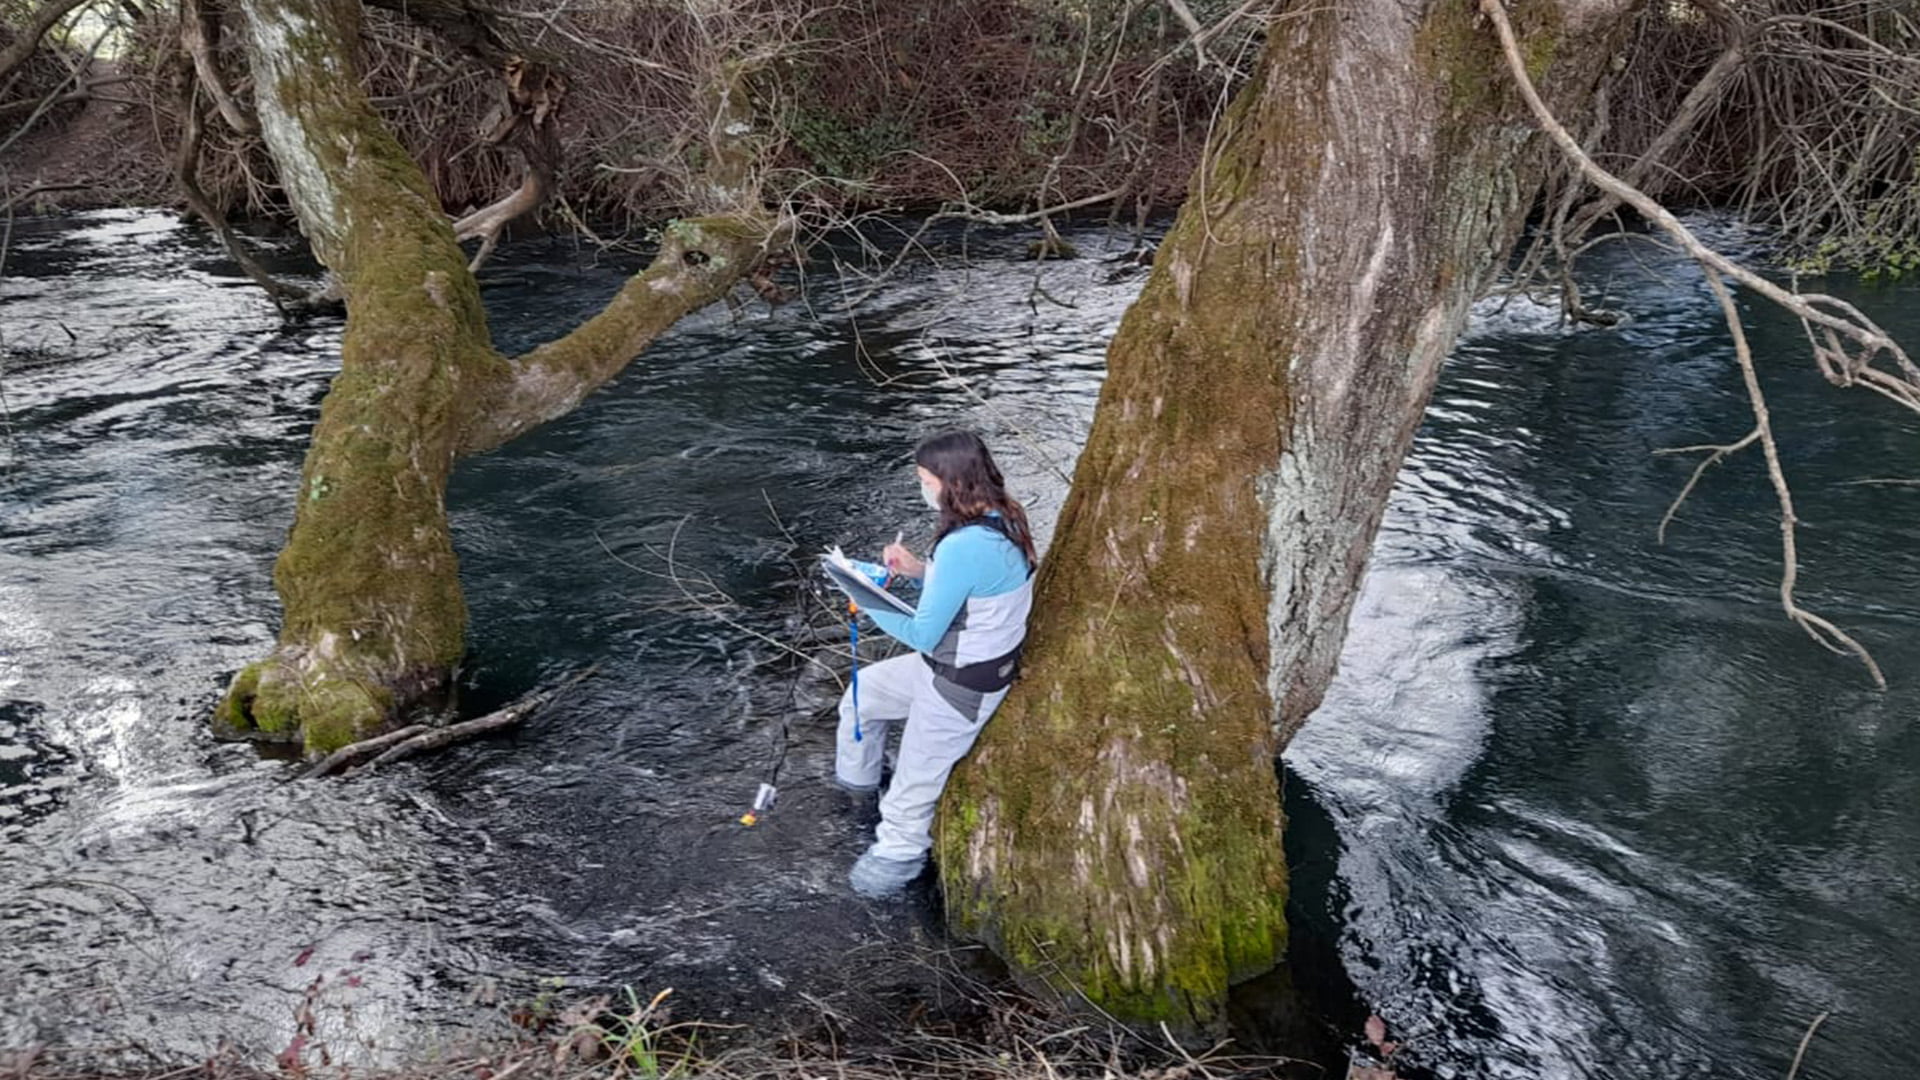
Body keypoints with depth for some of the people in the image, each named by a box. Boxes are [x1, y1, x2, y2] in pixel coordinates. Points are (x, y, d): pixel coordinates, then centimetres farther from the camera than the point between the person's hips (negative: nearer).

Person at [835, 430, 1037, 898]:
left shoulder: (964, 547, -33)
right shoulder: (1002, 519, -4)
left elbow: (923, 635, -25)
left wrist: (872, 607, -10)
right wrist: (920, 570, -1)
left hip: (962, 686, -10)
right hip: (982, 661, 10)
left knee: (915, 782, 13)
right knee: (863, 692, 24)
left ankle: (896, 855, 37)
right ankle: (856, 779, 47)